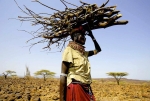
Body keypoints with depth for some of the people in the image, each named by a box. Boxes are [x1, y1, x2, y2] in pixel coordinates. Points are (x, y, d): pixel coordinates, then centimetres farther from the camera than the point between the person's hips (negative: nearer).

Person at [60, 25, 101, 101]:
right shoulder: (69, 50, -5)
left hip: (87, 88, 7)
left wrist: (92, 37, 23)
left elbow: (98, 49, 34)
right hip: (75, 88, -7)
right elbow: (63, 75, -11)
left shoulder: (84, 52, 16)